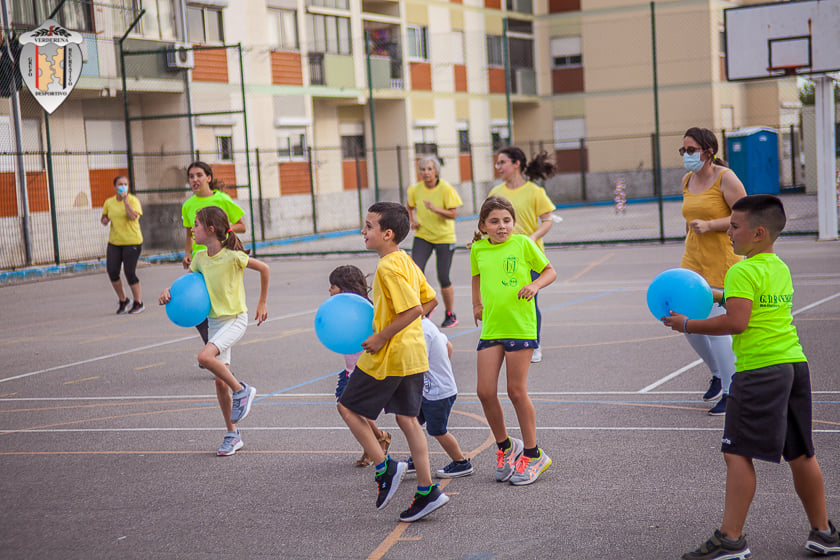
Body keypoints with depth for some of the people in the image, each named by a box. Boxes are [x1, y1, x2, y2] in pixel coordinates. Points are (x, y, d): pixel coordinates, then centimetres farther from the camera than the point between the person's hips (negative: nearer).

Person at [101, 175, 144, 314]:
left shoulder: (133, 200, -6)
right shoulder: (109, 202, 8)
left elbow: (133, 216, -23)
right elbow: (104, 217, 23)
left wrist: (125, 199, -23)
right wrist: (104, 219, 0)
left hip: (132, 241, -5)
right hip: (114, 242, 5)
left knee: (129, 272, -7)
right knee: (112, 271, -4)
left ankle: (138, 303, 12)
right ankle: (123, 300, 17)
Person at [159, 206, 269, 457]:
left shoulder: (232, 256, -17)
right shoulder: (200, 258, 1)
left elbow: (264, 269, -8)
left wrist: (262, 304, -1)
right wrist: (168, 292, -5)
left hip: (235, 319, -7)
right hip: (214, 321, 7)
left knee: (205, 357, -29)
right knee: (220, 382, 6)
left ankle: (242, 390, -6)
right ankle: (232, 435, 18)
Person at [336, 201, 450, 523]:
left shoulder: (388, 268, -19)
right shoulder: (406, 261, 11)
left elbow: (414, 309, -26)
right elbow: (430, 300, 18)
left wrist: (382, 337, -19)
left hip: (389, 356, -9)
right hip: (413, 354, 9)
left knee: (348, 408, 6)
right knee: (407, 419, 12)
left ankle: (384, 467, 4)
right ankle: (427, 490, 11)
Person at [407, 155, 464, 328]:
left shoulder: (446, 189, -13)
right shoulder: (415, 189, -1)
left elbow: (453, 214, -17)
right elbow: (410, 207, 20)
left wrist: (434, 208, -29)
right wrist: (413, 221, 2)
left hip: (444, 238, -3)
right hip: (422, 236, 3)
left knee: (443, 278, -1)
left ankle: (450, 315, 17)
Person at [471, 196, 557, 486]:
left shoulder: (523, 243, -5)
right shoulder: (478, 249, 7)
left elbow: (550, 271, 4)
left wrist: (535, 285, -14)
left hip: (520, 326, -4)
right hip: (490, 328, 4)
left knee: (517, 391, 0)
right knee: (485, 392, 1)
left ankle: (532, 454, 16)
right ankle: (505, 447, 23)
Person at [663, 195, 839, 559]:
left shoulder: (743, 272, -11)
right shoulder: (780, 268, 16)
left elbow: (735, 322, -19)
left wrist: (688, 325, -9)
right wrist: (719, 296, 25)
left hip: (759, 370, -9)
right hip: (794, 363, 9)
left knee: (738, 453, -6)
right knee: (800, 454, 15)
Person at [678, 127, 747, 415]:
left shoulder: (725, 177, -10)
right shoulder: (687, 180, 10)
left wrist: (709, 225, -22)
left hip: (721, 261, -7)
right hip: (694, 260, 7)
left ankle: (732, 391, 4)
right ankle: (717, 373, 28)